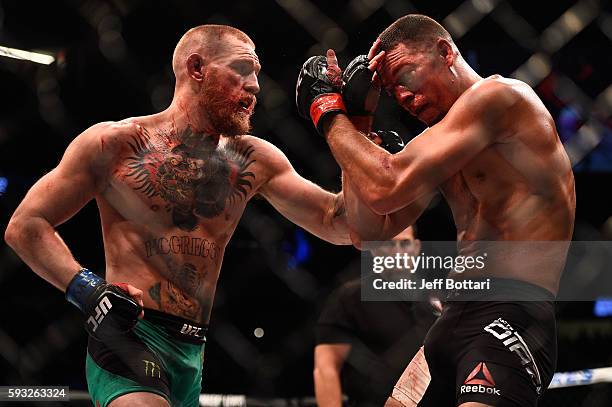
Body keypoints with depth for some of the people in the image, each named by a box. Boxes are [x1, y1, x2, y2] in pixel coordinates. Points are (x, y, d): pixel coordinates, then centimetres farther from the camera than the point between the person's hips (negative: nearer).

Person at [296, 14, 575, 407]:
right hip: (455, 320, 10)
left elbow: (387, 189, -16)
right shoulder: (439, 142, 21)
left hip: (511, 316, -10)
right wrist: (355, 118, 13)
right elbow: (372, 230, 17)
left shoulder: (498, 95, -8)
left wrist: (329, 113, -1)